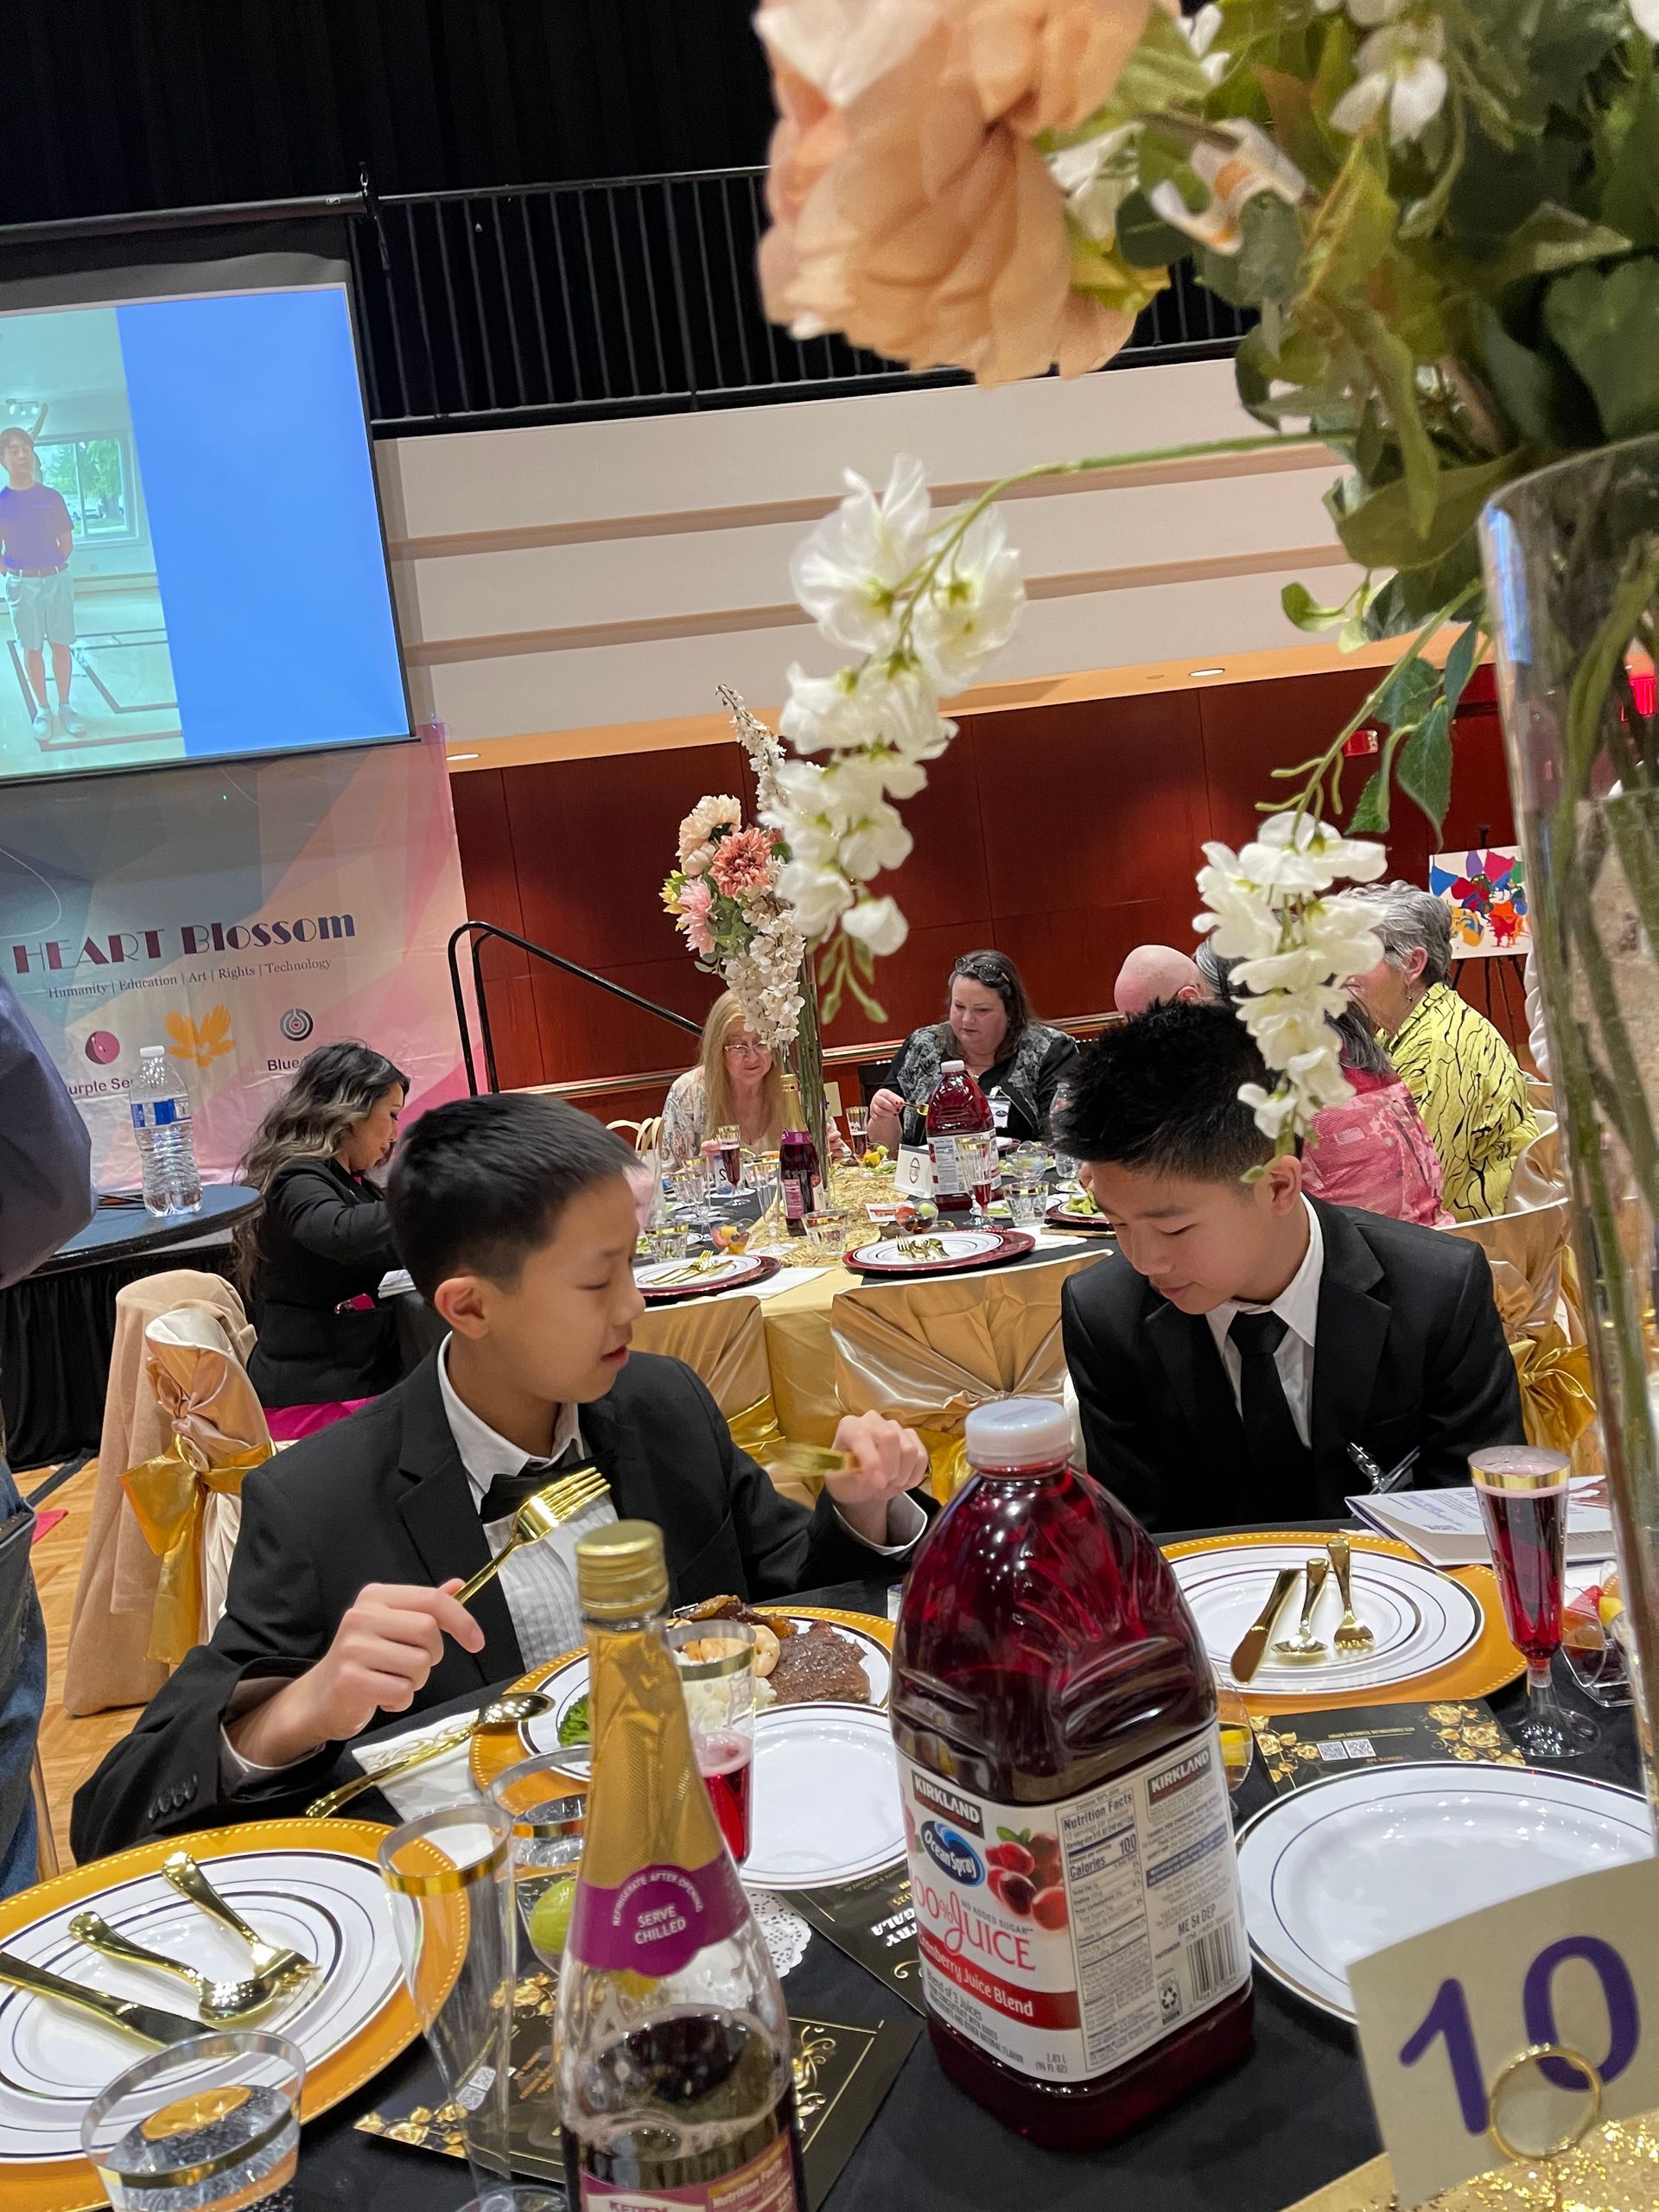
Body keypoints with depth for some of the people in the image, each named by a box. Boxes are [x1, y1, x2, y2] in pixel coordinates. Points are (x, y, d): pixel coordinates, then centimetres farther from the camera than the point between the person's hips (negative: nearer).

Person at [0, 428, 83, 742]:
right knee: (33, 648, 5)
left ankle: (65, 707, 14)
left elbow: (67, 542, 8)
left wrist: (53, 568, 3)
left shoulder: (52, 498, 1)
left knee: (61, 644, 5)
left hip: (57, 580, 1)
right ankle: (43, 709, 13)